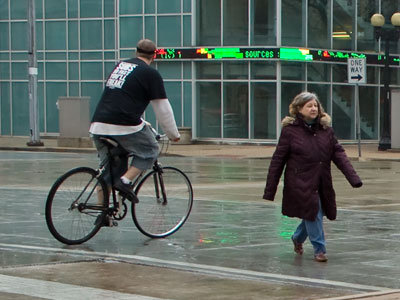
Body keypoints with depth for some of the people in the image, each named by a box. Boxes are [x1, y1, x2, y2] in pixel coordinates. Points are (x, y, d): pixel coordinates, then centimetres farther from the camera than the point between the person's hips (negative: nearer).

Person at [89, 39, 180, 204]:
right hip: (124, 126, -6)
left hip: (98, 125, 6)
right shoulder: (151, 74, 3)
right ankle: (125, 181, -3)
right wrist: (173, 134, 18)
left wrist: (141, 122, 44)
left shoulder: (120, 65, 23)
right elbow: (162, 109, 5)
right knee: (150, 150, 15)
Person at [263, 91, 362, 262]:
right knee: (313, 215, -7)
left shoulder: (326, 129, 5)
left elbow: (338, 154, 3)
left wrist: (353, 177, -9)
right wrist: (269, 191, -6)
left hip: (322, 184, 5)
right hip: (300, 184, -5)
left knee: (314, 216, 13)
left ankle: (298, 238, 41)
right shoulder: (290, 131, -8)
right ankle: (319, 250, 11)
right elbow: (278, 160, -6)